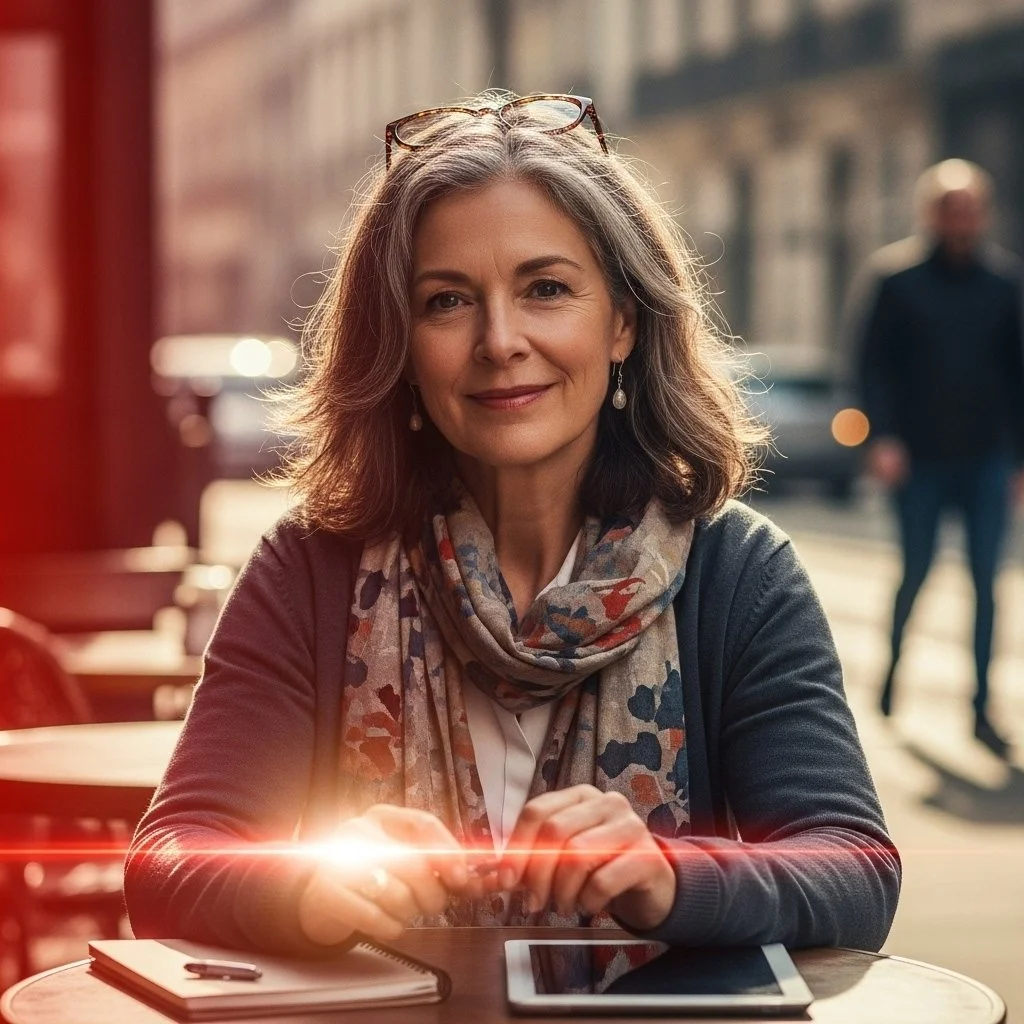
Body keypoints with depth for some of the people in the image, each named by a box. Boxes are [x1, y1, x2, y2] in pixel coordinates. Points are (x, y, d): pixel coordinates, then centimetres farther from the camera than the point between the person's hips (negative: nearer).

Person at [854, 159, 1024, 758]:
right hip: (920, 457, -2)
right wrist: (884, 435, -14)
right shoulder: (897, 275, -2)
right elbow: (875, 363, -3)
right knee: (916, 573, 4)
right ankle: (894, 664, 31)